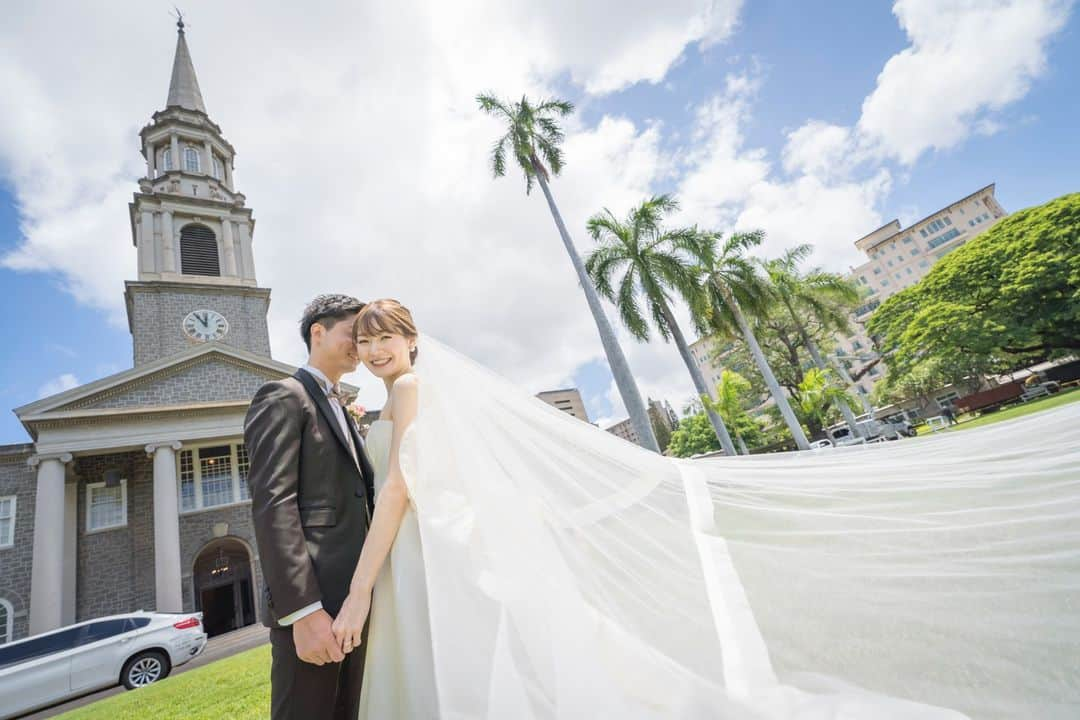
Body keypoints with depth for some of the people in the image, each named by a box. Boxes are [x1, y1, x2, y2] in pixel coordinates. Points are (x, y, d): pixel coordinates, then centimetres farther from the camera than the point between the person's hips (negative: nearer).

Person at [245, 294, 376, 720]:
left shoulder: (341, 411, 21)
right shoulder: (282, 398, -5)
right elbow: (272, 505, -16)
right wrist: (302, 610, -21)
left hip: (351, 602, 8)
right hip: (310, 605, -8)